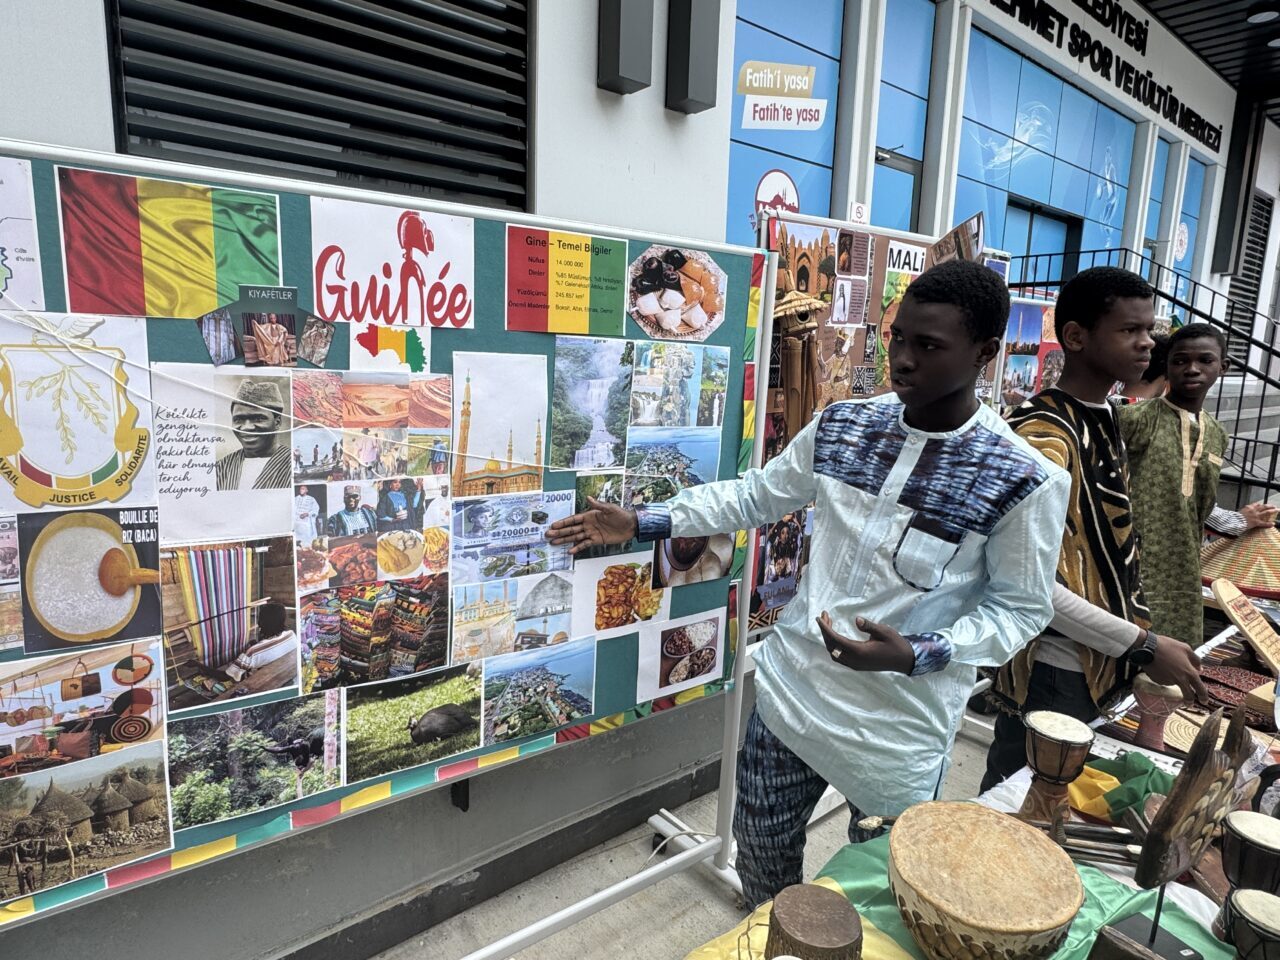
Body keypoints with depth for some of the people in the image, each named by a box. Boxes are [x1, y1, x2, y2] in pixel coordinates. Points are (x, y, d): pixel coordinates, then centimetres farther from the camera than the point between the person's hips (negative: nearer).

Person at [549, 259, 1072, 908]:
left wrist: (916, 656, -24)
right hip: (791, 689, 4)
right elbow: (755, 495, 6)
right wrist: (642, 523, 1)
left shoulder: (1025, 481, -16)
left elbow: (1019, 608, -8)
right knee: (760, 848, 22)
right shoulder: (840, 427, -3)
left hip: (900, 728, -3)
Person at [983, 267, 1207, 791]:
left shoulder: (1105, 418, 8)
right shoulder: (1044, 435, -21)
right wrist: (1142, 646, -18)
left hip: (1103, 667, 9)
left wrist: (1145, 633, 13)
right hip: (1054, 673, -9)